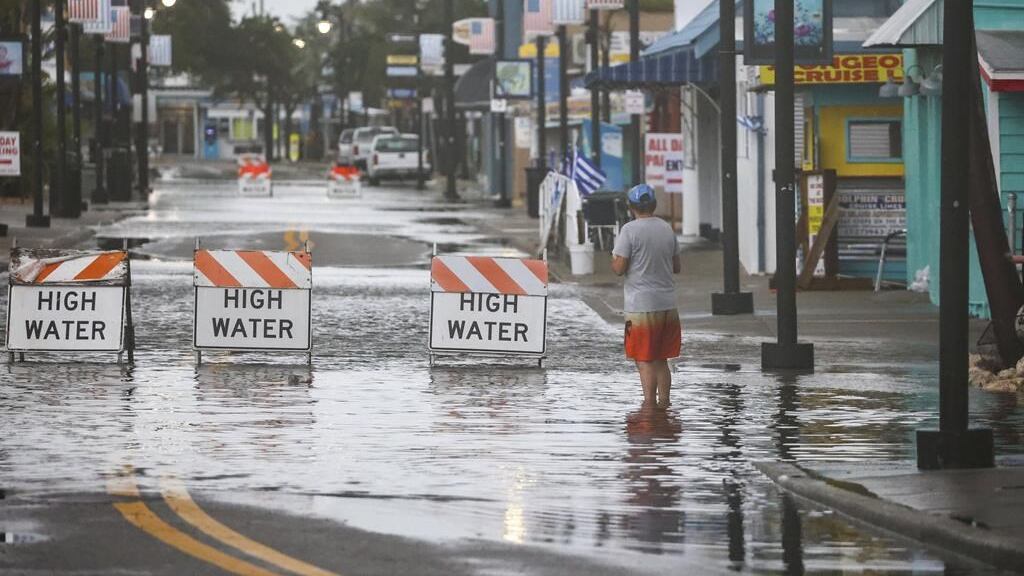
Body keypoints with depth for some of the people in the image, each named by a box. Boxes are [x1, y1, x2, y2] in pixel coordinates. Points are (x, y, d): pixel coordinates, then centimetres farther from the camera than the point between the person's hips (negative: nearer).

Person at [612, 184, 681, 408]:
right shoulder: (667, 229, 8)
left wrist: (614, 258, 9)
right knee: (661, 360, 13)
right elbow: (677, 267, 15)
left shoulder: (630, 230, -10)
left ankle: (649, 404, -4)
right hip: (667, 304, 5)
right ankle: (663, 403, 14)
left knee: (645, 360, -1)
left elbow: (619, 268, -12)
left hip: (641, 305, -5)